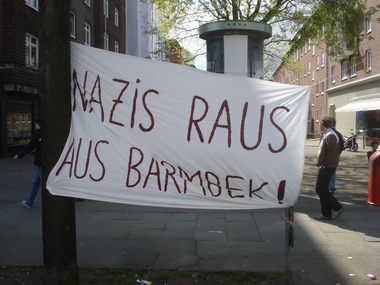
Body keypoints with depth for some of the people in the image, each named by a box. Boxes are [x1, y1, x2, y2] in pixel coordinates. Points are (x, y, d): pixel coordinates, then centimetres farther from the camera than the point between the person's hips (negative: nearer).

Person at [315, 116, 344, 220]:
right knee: (322, 189, 11)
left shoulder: (330, 136, -16)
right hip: (325, 167, 10)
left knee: (320, 189, -7)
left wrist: (322, 164, -17)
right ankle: (326, 214, 16)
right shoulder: (326, 135, 15)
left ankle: (337, 208, 2)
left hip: (326, 167, -10)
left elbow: (332, 153, -23)